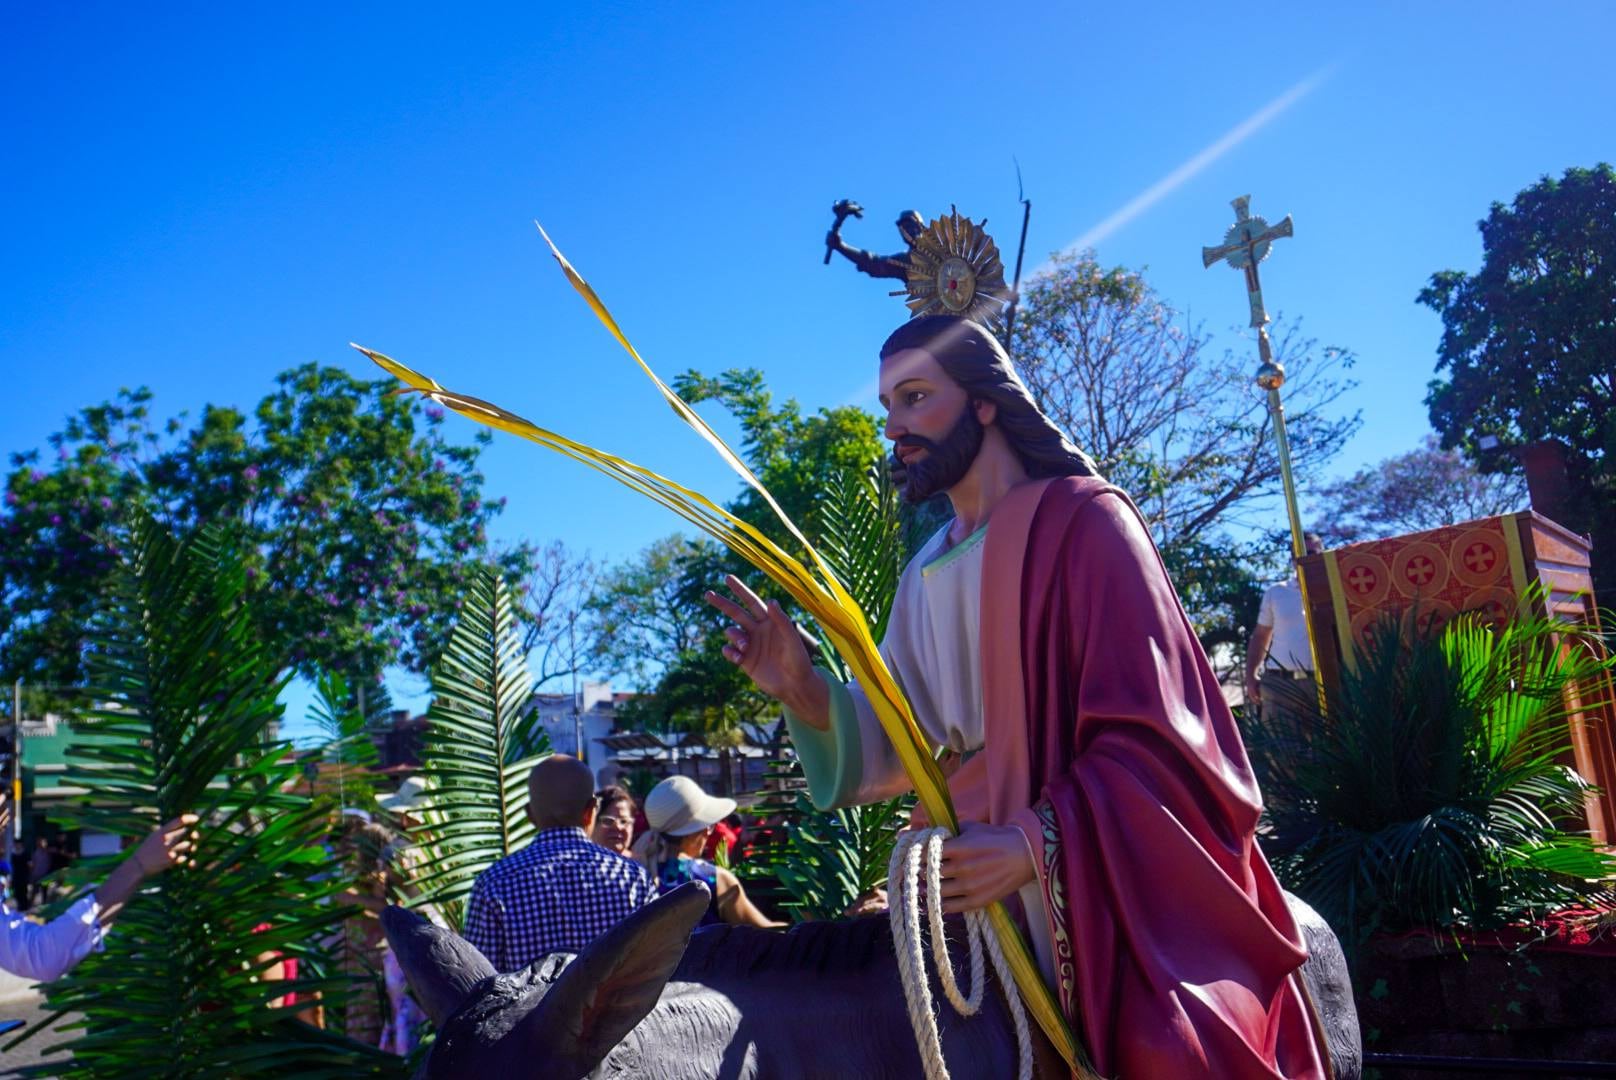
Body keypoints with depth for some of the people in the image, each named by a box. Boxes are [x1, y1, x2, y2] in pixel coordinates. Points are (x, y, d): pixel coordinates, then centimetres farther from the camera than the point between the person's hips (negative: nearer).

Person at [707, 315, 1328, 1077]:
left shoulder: (1082, 519, -6)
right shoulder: (926, 574, 14)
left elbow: (1152, 730, -12)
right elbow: (906, 742, 9)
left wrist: (1040, 842, -24)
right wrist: (807, 696, -7)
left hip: (1113, 894, -5)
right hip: (976, 889, 5)